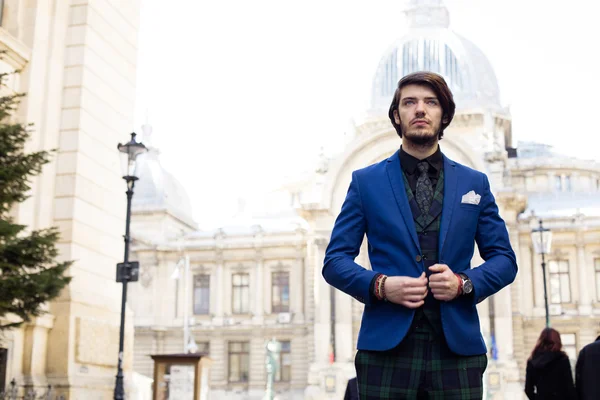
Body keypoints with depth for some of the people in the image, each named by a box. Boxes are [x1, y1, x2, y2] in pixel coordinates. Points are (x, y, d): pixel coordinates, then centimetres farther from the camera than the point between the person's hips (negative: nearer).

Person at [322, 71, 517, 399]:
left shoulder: (475, 183, 13)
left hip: (457, 345, 1)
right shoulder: (366, 182, 8)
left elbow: (504, 259, 11)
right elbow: (335, 261, 5)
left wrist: (465, 283, -8)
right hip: (386, 345, -1)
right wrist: (380, 285, -13)